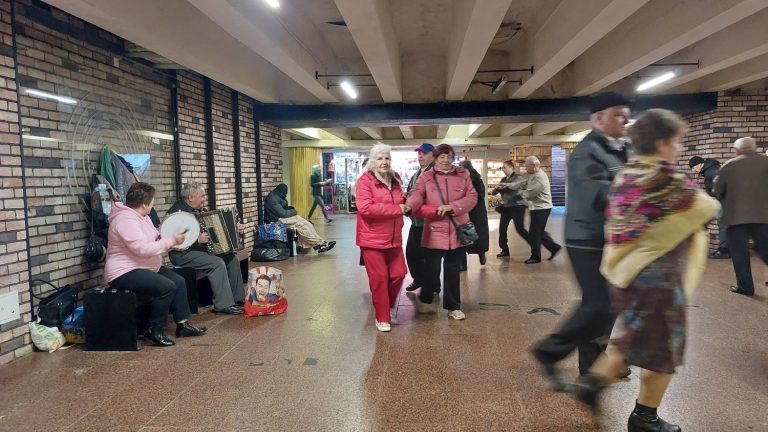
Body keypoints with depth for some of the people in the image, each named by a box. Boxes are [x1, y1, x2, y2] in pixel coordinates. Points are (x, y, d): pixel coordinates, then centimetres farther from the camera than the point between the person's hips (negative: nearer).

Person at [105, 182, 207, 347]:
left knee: (179, 281, 3)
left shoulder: (142, 216, 10)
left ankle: (182, 324, 7)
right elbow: (144, 249, -31)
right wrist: (171, 241, -23)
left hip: (146, 267, 11)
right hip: (124, 272, -11)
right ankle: (155, 331, -12)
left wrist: (171, 242, 2)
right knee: (167, 287, -26)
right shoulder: (126, 220, -23)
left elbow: (152, 240, 19)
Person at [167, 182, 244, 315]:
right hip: (183, 254, -9)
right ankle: (223, 306, -20)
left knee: (232, 258, 0)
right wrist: (197, 240, -31)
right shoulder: (177, 211, -17)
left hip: (201, 249, 9)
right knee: (217, 263, -26)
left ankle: (238, 298, 6)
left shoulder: (199, 210, 11)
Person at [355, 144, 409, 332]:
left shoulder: (395, 179, 11)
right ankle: (382, 317, 17)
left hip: (393, 238, 6)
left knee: (399, 273, 8)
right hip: (372, 238, -6)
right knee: (379, 278, 2)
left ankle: (389, 306, 33)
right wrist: (396, 209, -22)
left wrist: (406, 203, 6)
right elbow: (365, 208, -25)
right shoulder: (365, 181, -11)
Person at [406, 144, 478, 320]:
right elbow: (416, 196, -15)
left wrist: (451, 207, -16)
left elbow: (472, 197, -3)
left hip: (458, 230, 2)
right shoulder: (426, 177, -1)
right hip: (435, 231, -2)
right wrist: (409, 205, -38)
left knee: (453, 270, 11)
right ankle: (425, 298, 28)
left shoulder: (463, 175, 5)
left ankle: (453, 306, 25)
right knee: (433, 267, 1)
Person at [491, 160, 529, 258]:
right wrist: (496, 188, -12)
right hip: (506, 207, 6)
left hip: (517, 206, -6)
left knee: (520, 228, -10)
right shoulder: (503, 180, 14)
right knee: (502, 228, 1)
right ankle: (505, 250, 13)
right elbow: (494, 192, 12)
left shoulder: (517, 177, -4)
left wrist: (506, 185, -31)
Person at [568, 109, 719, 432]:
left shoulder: (624, 177, 4)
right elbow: (708, 208, -1)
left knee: (633, 338, 24)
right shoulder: (669, 181, -18)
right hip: (657, 277, -7)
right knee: (662, 348, 10)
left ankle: (592, 381, 19)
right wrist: (710, 201, 21)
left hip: (624, 271, 8)